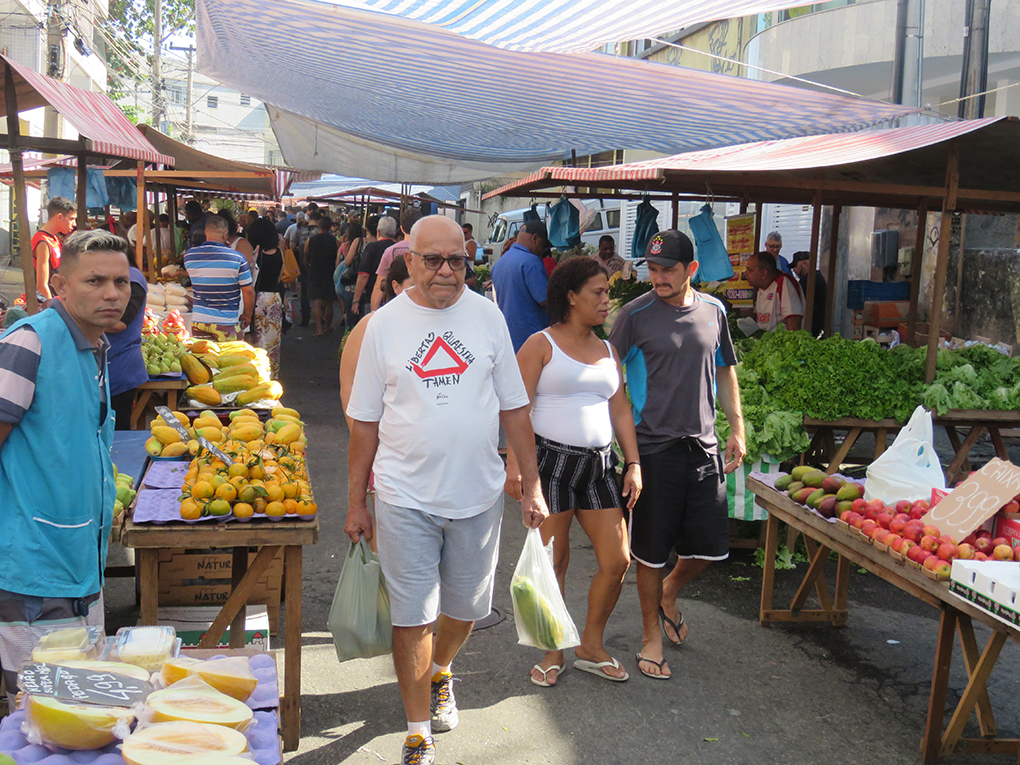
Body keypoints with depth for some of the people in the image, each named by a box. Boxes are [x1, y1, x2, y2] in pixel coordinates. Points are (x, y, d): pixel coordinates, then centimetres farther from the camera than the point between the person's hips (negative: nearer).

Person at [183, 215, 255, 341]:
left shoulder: (189, 255, 0)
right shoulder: (237, 257, -11)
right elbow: (248, 291, -8)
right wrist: (247, 315, 8)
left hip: (198, 320, 4)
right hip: (225, 323, -4)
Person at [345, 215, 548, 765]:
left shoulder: (486, 316, 1)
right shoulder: (384, 324, -2)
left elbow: (514, 408, 6)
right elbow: (364, 420, 3)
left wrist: (531, 485, 4)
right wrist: (356, 502, 4)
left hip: (478, 494, 2)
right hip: (405, 498, -2)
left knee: (466, 606, 16)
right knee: (412, 617, 2)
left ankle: (439, 673, 48)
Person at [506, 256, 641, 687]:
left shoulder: (606, 351, 15)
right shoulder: (541, 345, -3)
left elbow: (620, 410, 16)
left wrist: (633, 464, 8)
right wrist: (514, 462, -17)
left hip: (598, 465, 6)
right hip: (551, 460, -6)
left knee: (617, 560, 3)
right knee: (553, 562, 3)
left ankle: (591, 646, 22)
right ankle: (552, 652, 20)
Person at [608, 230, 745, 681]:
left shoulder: (713, 311, 6)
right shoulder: (636, 315, -7)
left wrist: (737, 428, 12)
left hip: (703, 445, 4)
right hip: (654, 446, -4)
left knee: (710, 545, 6)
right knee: (651, 550, 5)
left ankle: (669, 592, 36)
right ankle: (652, 635, 23)